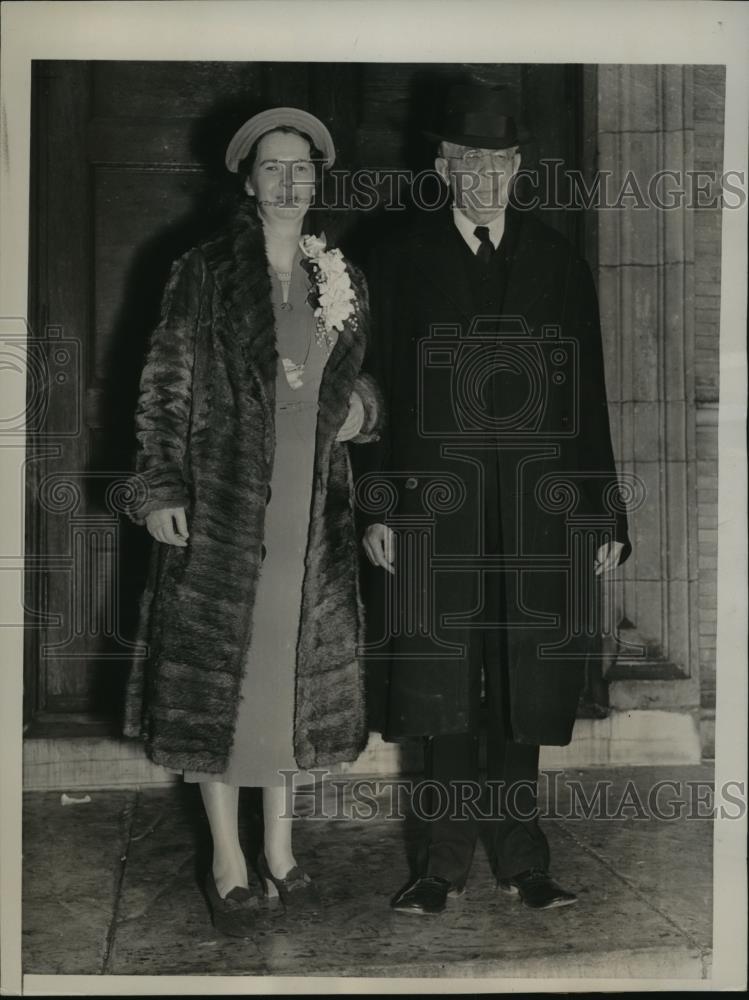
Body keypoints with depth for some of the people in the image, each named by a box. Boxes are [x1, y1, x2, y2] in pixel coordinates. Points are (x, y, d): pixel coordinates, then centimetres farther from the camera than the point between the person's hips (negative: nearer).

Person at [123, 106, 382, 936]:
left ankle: (279, 845, 26)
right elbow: (165, 390, -5)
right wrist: (159, 492, -11)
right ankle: (228, 859, 17)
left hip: (312, 516, 4)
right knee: (218, 673, 3)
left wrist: (360, 408, -2)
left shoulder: (342, 282, 9)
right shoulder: (205, 275, -4)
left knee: (295, 674, 11)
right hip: (223, 509, -4)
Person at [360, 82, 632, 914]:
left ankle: (522, 861, 19)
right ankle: (445, 862, 16)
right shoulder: (401, 262, 5)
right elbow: (375, 391, 2)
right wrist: (377, 508, -6)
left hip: (539, 509, 2)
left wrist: (605, 517, 5)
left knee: (524, 692, 7)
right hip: (436, 507, -1)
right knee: (443, 692, 3)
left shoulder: (558, 263, 9)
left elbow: (588, 398, 9)